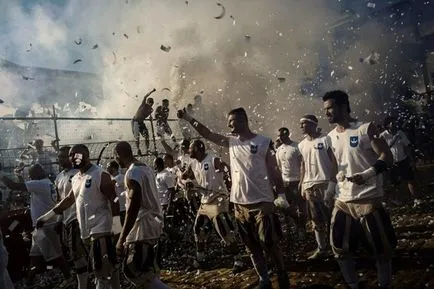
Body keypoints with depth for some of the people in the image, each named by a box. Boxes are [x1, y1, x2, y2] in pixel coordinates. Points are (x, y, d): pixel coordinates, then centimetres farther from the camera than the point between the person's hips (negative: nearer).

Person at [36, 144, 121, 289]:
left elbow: (114, 201, -12)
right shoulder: (75, 179, 14)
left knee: (102, 268, -8)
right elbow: (68, 200, 25)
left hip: (100, 228, -8)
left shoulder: (100, 175, -11)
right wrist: (47, 216, 25)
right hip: (86, 229, 8)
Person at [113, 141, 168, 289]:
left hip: (144, 226, -10)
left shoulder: (132, 173, -18)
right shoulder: (146, 168, 10)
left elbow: (133, 208, -23)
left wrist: (122, 239, -21)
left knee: (141, 273, -4)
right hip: (152, 222, 10)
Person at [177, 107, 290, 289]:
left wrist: (281, 194, -8)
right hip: (240, 204, 5)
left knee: (270, 244, 1)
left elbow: (274, 170, -4)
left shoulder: (263, 142, -5)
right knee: (252, 247, 13)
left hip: (262, 202, -5)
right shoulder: (231, 142, 8)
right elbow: (208, 134, 10)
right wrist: (189, 119, 2)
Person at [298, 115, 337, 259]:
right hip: (309, 185, 6)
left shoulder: (325, 140, -7)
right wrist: (302, 185, 11)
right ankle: (321, 248, 19)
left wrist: (332, 182, -14)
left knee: (330, 217, -1)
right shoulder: (301, 145, 11)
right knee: (316, 219, 10)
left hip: (325, 183, -5)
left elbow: (334, 162, -8)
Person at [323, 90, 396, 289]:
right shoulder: (331, 137, 10)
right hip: (342, 201, 6)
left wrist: (366, 174, -24)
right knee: (340, 249, 10)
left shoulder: (366, 129, -7)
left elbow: (386, 156, -11)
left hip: (368, 199, -5)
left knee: (382, 249, 6)